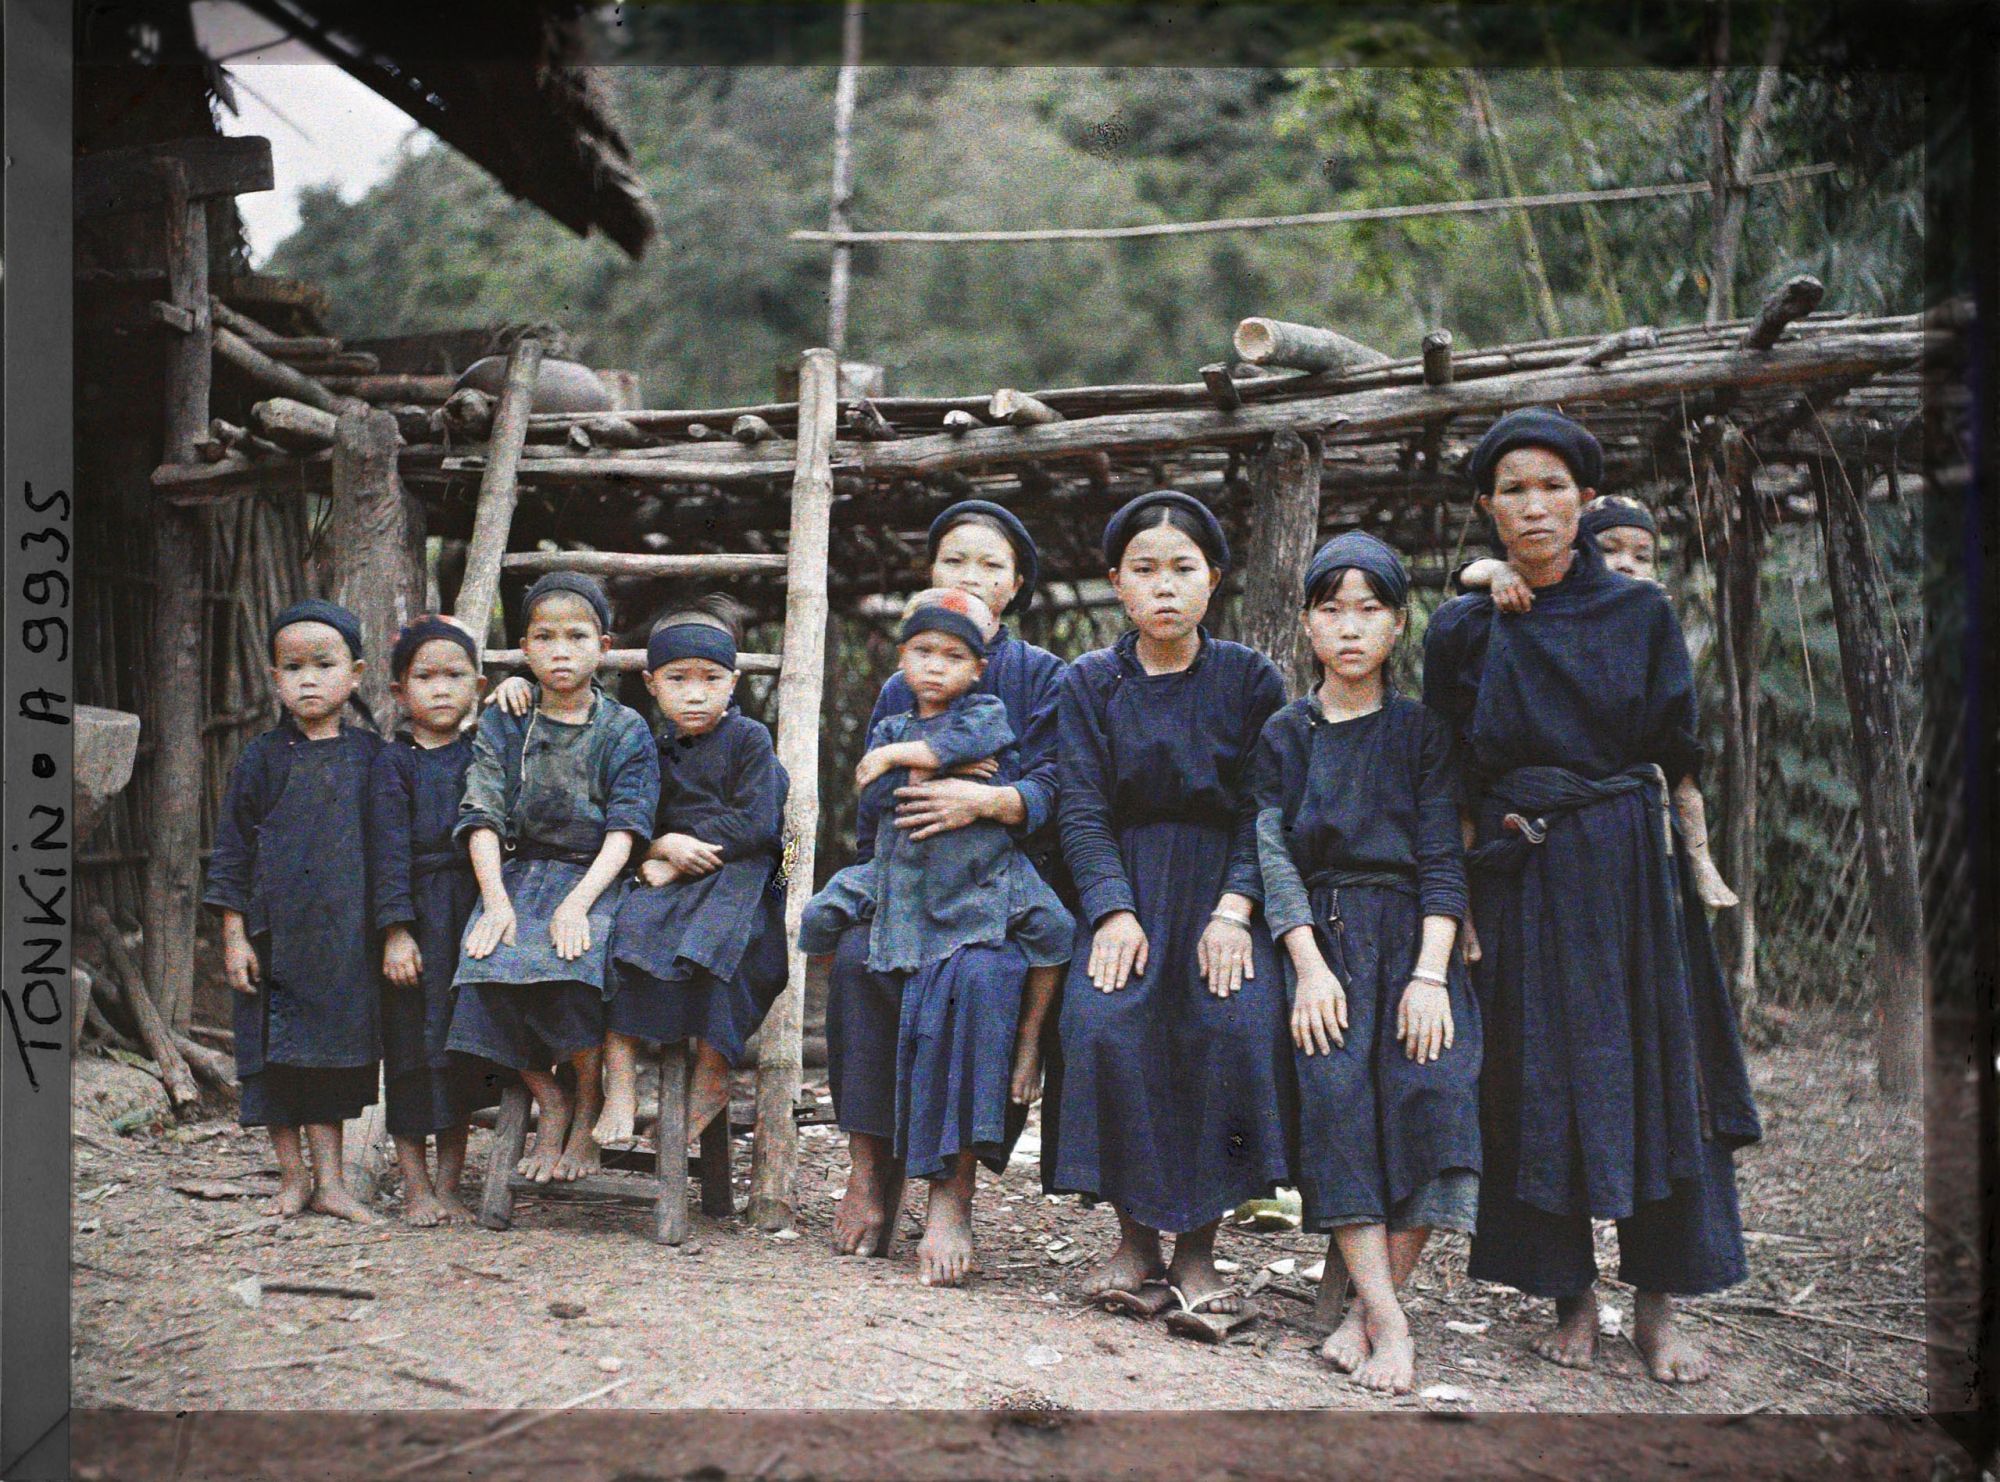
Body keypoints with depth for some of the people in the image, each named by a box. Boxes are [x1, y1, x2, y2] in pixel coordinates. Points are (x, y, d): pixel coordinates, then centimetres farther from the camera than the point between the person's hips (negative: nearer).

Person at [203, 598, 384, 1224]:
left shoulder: (371, 755, 4)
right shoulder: (261, 760, 0)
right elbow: (232, 851, 2)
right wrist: (234, 936, -2)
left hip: (346, 937, 1)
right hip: (276, 933, -1)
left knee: (335, 1053, 6)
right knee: (275, 1054, 3)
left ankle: (329, 1179, 13)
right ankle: (293, 1176, 16)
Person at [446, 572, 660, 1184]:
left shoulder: (625, 731, 4)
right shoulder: (501, 726, 10)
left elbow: (625, 827, -6)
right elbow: (484, 815, 1)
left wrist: (579, 900, -22)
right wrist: (495, 898, -16)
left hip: (596, 879, -2)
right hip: (519, 872, 3)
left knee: (574, 962, -34)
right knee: (489, 961, -29)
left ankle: (589, 1111, -11)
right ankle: (548, 1101, -8)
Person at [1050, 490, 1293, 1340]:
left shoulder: (1250, 679, 6)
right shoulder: (1089, 684, 8)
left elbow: (1263, 809, 0)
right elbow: (1082, 809, 0)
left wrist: (1235, 908, -16)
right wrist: (1113, 912, -15)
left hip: (1221, 889, 0)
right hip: (1125, 885, 1)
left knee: (1237, 1021, -29)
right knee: (1103, 1021, -27)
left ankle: (1197, 1247, -18)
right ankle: (1135, 1234, -11)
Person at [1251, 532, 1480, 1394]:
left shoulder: (1420, 731, 11)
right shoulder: (1284, 735, 13)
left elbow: (1442, 858, 3)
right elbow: (1274, 849, 3)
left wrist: (1431, 973, -11)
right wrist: (1308, 966, -11)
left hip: (1411, 934, 0)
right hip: (1321, 934, 0)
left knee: (1432, 1083, -25)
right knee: (1334, 1086, -25)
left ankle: (1370, 1309, -18)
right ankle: (1388, 1322, -26)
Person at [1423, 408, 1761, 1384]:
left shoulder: (1640, 612, 3)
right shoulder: (1464, 630, 3)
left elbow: (1674, 752, 6)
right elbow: (1452, 780, 7)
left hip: (1635, 872, 0)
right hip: (1521, 886, 0)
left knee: (1656, 1073, -1)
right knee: (1538, 1081, 1)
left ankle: (1659, 1309, 7)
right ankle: (1571, 1299, 13)